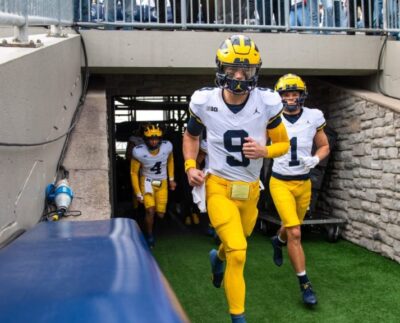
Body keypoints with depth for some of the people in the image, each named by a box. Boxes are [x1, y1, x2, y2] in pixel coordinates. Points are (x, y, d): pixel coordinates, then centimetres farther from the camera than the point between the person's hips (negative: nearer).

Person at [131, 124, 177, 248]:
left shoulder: (167, 147, -20)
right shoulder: (139, 152, -25)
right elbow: (134, 173, -11)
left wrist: (171, 179, 9)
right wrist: (138, 193, -9)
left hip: (162, 182, 3)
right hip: (147, 181, -3)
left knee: (160, 214, 6)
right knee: (150, 211, -19)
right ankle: (149, 236, 6)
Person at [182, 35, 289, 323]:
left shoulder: (267, 102, -11)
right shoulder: (204, 101, -11)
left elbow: (283, 143, 2)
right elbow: (191, 136, 8)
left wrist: (264, 151, -19)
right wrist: (190, 166, -8)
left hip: (250, 189, 3)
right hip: (219, 187, -3)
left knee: (236, 245, 23)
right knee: (238, 253, -14)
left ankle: (217, 257, 61)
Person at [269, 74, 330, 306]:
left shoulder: (314, 117, -3)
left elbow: (324, 147, 8)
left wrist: (314, 160, -12)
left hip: (304, 183, 3)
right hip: (280, 183, -3)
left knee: (291, 227, 19)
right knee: (295, 233, -11)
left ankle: (278, 241, 56)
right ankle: (305, 283, 2)